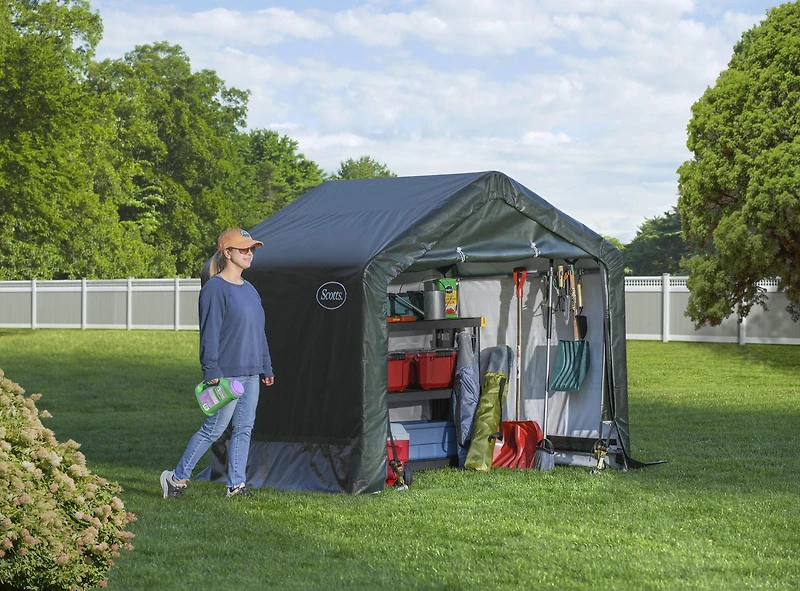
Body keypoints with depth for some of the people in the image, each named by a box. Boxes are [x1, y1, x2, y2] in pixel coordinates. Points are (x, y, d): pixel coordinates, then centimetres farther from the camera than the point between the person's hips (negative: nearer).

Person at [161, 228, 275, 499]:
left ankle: (237, 484, 13)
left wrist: (267, 368, 19)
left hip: (251, 372, 8)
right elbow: (209, 333, -14)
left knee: (244, 429, 7)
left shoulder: (249, 290, 15)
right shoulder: (215, 288, -10)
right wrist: (212, 372, -18)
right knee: (214, 428, -3)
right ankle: (177, 477, 8)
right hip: (227, 373, -8)